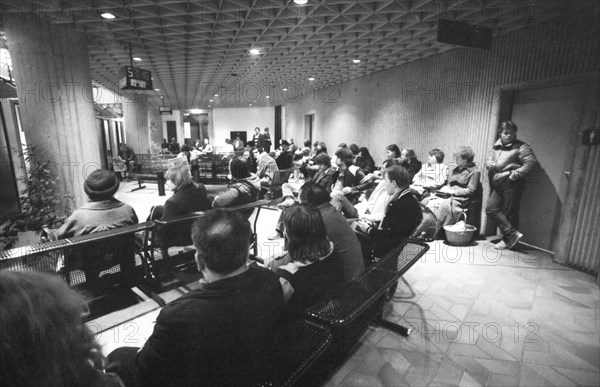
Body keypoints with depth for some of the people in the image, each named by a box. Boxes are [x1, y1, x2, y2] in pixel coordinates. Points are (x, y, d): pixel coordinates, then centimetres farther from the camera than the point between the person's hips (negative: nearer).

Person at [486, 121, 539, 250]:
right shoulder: (496, 146, 16)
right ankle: (513, 233, 5)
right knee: (491, 209, -1)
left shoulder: (521, 147, -3)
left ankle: (508, 240, 10)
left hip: (511, 184, -7)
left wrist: (515, 174, -18)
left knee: (510, 213, -2)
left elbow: (532, 163, -12)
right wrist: (492, 165, -4)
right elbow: (488, 163, 19)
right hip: (497, 185, 7)